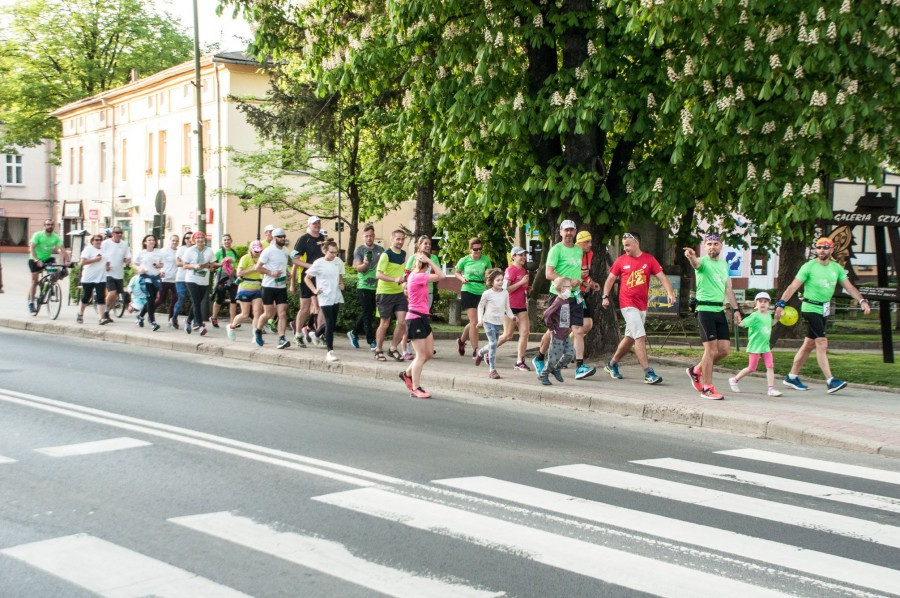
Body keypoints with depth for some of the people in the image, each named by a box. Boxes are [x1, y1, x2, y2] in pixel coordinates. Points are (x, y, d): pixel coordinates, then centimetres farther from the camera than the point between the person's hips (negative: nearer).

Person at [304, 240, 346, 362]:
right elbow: (306, 278, -2)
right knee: (330, 324, -10)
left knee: (332, 323, 13)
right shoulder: (319, 263, -10)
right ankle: (330, 351, -6)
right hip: (325, 298, -5)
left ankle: (316, 334, 41)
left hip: (336, 297, 6)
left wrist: (341, 284, 0)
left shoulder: (338, 261, 3)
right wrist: (314, 290, -13)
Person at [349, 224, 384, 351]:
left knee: (369, 313, 13)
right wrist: (365, 264, -32)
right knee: (367, 313, -6)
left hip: (377, 286, 5)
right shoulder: (359, 250, -3)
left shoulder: (380, 250, 8)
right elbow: (358, 267, -12)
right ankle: (371, 341, -2)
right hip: (363, 286, -5)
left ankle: (354, 333, 31)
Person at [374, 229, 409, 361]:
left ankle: (393, 349, 10)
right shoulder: (386, 254, -12)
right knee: (385, 323, 2)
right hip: (385, 293, -6)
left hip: (399, 292, 6)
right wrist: (395, 279, -32)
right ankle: (378, 351, 17)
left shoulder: (403, 254, 11)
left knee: (402, 322, -4)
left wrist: (405, 277, 13)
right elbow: (378, 274, -21)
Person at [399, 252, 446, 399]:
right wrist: (429, 260, -15)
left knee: (429, 353, 13)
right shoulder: (418, 276, -17)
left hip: (423, 318, 10)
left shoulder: (415, 275, 12)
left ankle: (407, 374, 28)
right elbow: (441, 276, -20)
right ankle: (415, 389, 1)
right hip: (416, 319, -10)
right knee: (421, 355, -5)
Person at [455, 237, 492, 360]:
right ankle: (475, 351, -6)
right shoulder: (464, 260, -2)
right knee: (474, 321, -11)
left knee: (473, 322, 13)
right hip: (468, 291, -3)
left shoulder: (485, 260, 1)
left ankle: (461, 340, 41)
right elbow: (457, 272, 14)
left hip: (481, 292, 3)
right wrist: (462, 278, -6)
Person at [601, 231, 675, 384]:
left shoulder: (649, 259, 2)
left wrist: (670, 293, -19)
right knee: (640, 336, -14)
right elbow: (610, 279, 7)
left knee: (630, 338, 14)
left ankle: (612, 365, 31)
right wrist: (605, 296, -4)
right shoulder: (621, 260, 0)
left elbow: (662, 277, -4)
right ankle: (648, 373, -15)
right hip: (628, 304, -4)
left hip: (642, 305, 4)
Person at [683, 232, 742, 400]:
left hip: (720, 310, 7)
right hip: (705, 309, -7)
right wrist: (691, 257, -55)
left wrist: (736, 309, 15)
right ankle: (707, 388, -1)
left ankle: (697, 370, 25)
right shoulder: (703, 262, -6)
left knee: (725, 349, 5)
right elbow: (696, 263, -32)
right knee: (711, 349, -9)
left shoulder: (724, 264, 16)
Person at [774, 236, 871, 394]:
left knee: (809, 344, 12)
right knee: (822, 343, -15)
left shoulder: (837, 268, 7)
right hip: (810, 308, -7)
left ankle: (792, 377, 22)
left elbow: (849, 286, 5)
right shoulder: (809, 267, -9)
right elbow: (793, 287, -10)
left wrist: (862, 301, -10)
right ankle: (830, 381, -18)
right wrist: (781, 304, -16)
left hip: (823, 310, 7)